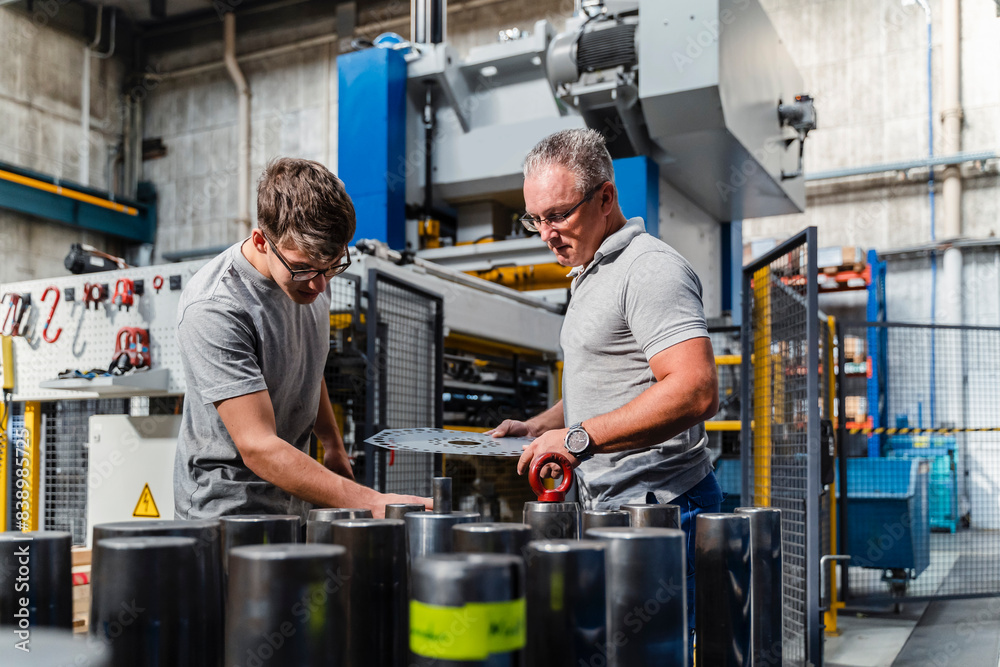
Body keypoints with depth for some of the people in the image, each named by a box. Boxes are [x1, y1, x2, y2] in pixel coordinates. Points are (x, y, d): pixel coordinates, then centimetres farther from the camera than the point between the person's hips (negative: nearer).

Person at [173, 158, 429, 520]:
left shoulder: (310, 275, -2)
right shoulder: (212, 310, -26)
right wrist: (371, 503, -34)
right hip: (226, 513, -6)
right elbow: (258, 447, -30)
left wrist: (334, 445, 23)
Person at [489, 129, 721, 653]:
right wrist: (538, 427, 15)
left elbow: (696, 391, -25)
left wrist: (581, 437, -24)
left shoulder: (650, 268, -13)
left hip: (658, 506, -9)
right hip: (611, 509, 10)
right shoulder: (589, 274, 20)